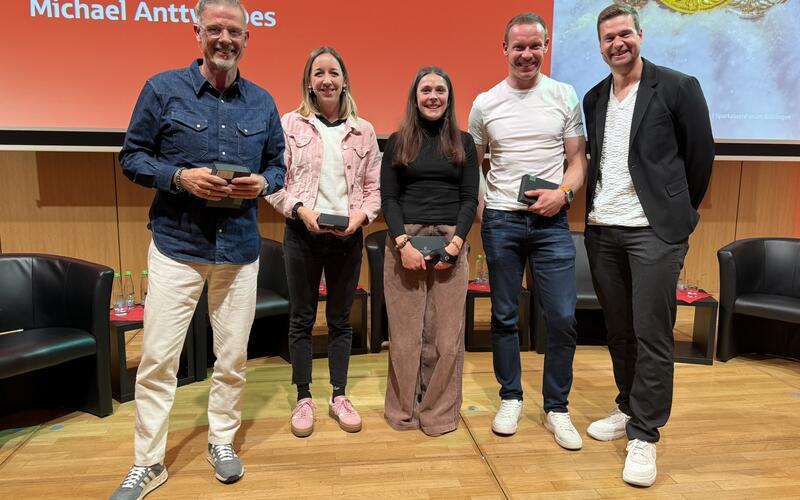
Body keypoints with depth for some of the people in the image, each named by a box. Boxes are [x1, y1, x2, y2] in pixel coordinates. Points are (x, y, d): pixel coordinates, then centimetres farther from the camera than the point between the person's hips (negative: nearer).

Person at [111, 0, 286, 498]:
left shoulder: (262, 102, 7)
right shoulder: (163, 89, -1)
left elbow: (278, 164, 14)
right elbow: (132, 157, 1)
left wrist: (263, 183, -8)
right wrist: (180, 177, -16)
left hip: (240, 248, 3)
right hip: (176, 245, -2)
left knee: (233, 357, 11)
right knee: (158, 358, 2)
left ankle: (222, 441, 32)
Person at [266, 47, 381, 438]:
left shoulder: (363, 130, 6)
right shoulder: (290, 124, 1)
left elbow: (374, 187, 6)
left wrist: (360, 216, -11)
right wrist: (301, 210, -16)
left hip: (348, 236, 2)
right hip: (302, 234, -1)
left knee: (341, 318, 11)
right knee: (302, 318, 8)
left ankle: (339, 397, 25)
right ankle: (303, 399, 23)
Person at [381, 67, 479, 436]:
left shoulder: (463, 143, 13)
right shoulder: (398, 142, 11)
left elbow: (470, 198, 7)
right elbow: (388, 198, 4)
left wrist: (455, 242, -8)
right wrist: (403, 243, -10)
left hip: (451, 243, 1)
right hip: (404, 242, 0)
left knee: (446, 333, 1)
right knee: (405, 331, 2)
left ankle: (440, 413, 14)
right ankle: (404, 410, 16)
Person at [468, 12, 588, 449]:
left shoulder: (565, 96, 4)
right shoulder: (485, 103, 5)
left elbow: (577, 160, 5)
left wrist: (563, 193, -14)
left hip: (551, 221, 0)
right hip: (500, 221, 1)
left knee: (562, 318, -2)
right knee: (504, 315, 9)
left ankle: (556, 408, 16)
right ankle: (510, 398, 27)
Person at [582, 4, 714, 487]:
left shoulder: (678, 87, -2)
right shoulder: (594, 98, 12)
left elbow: (700, 155, 1)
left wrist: (680, 215, 6)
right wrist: (594, 208, 11)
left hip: (654, 231, -5)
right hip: (602, 230, 5)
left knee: (652, 335, -3)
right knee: (619, 331, 13)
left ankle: (644, 435, 9)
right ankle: (629, 409, 29)